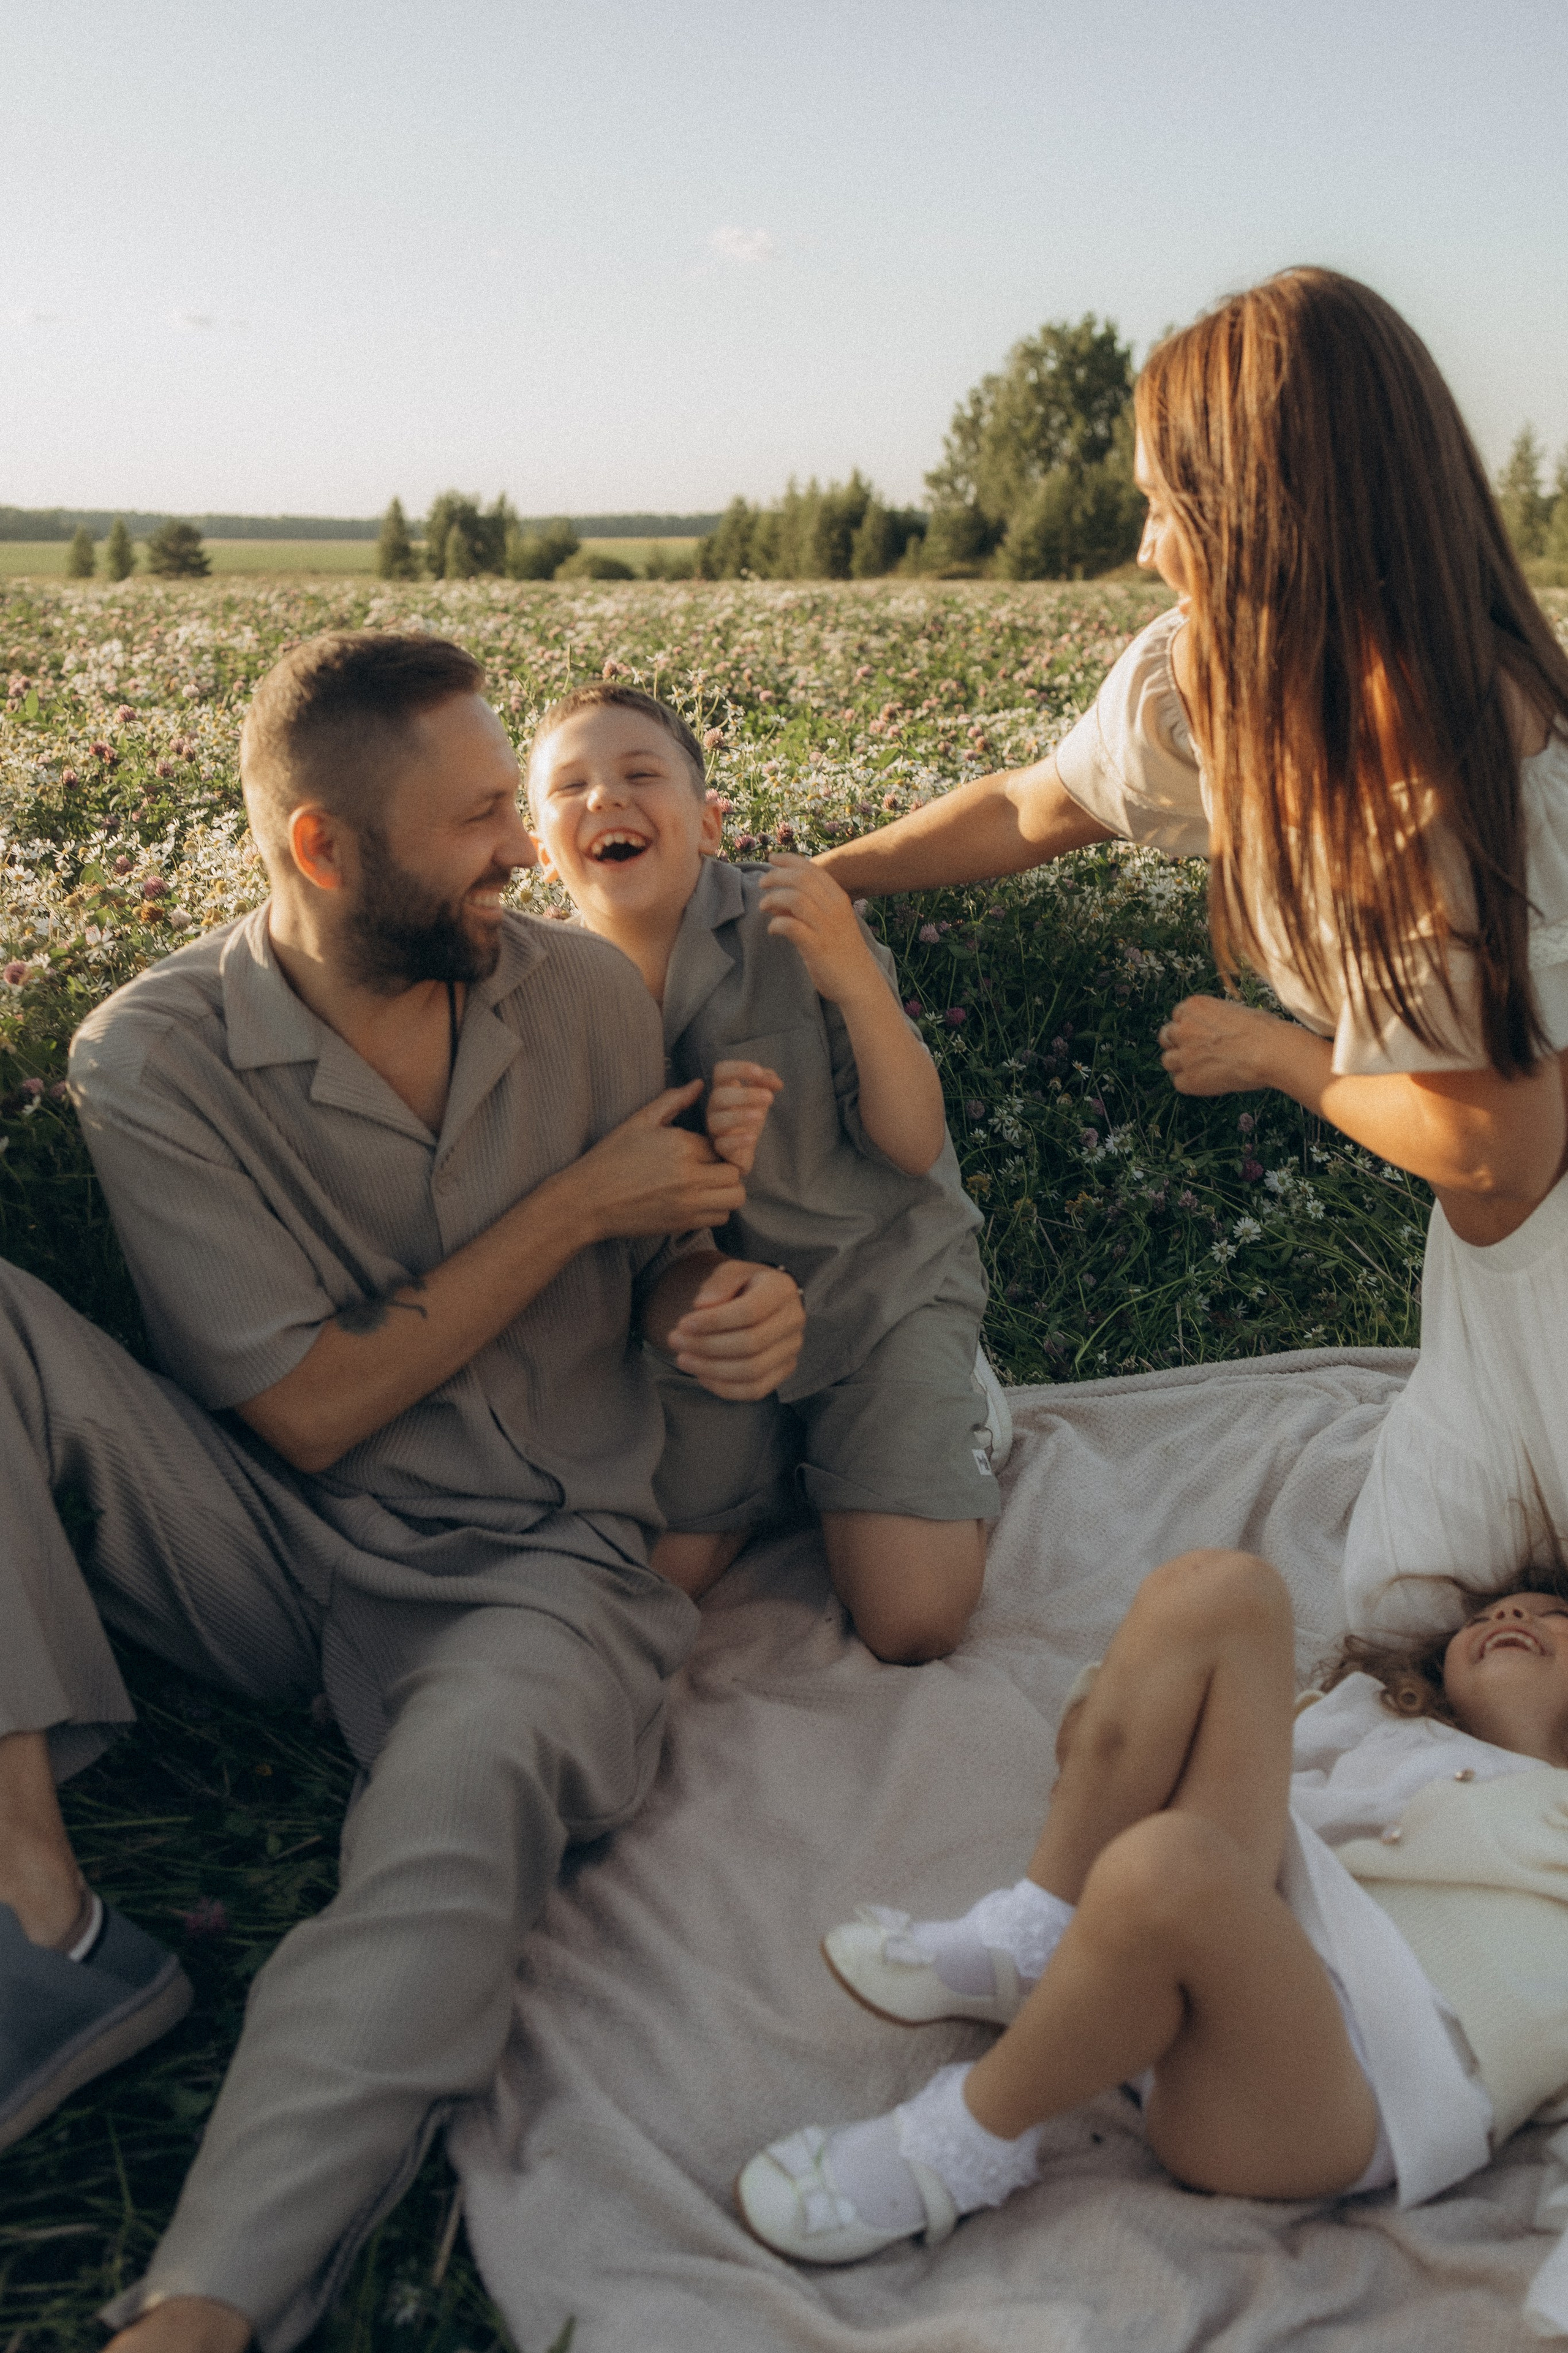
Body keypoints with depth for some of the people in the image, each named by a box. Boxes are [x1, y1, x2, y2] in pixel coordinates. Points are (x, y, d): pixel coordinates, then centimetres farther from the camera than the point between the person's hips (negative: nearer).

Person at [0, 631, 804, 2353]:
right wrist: (574, 1204, -14)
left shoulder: (583, 995, 0)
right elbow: (309, 1409, -12)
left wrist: (729, 1305, -13)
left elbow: (663, 1263, 13)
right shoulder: (153, 1057, -10)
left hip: (536, 1563, 0)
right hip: (275, 1552, 0)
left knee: (469, 1785, -35)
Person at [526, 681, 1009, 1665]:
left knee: (911, 1621, -14)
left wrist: (857, 982, -34)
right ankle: (787, 1445, 17)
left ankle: (952, 1407, 15)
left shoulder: (791, 929, -16)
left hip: (878, 1280, -3)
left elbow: (913, 1144, -15)